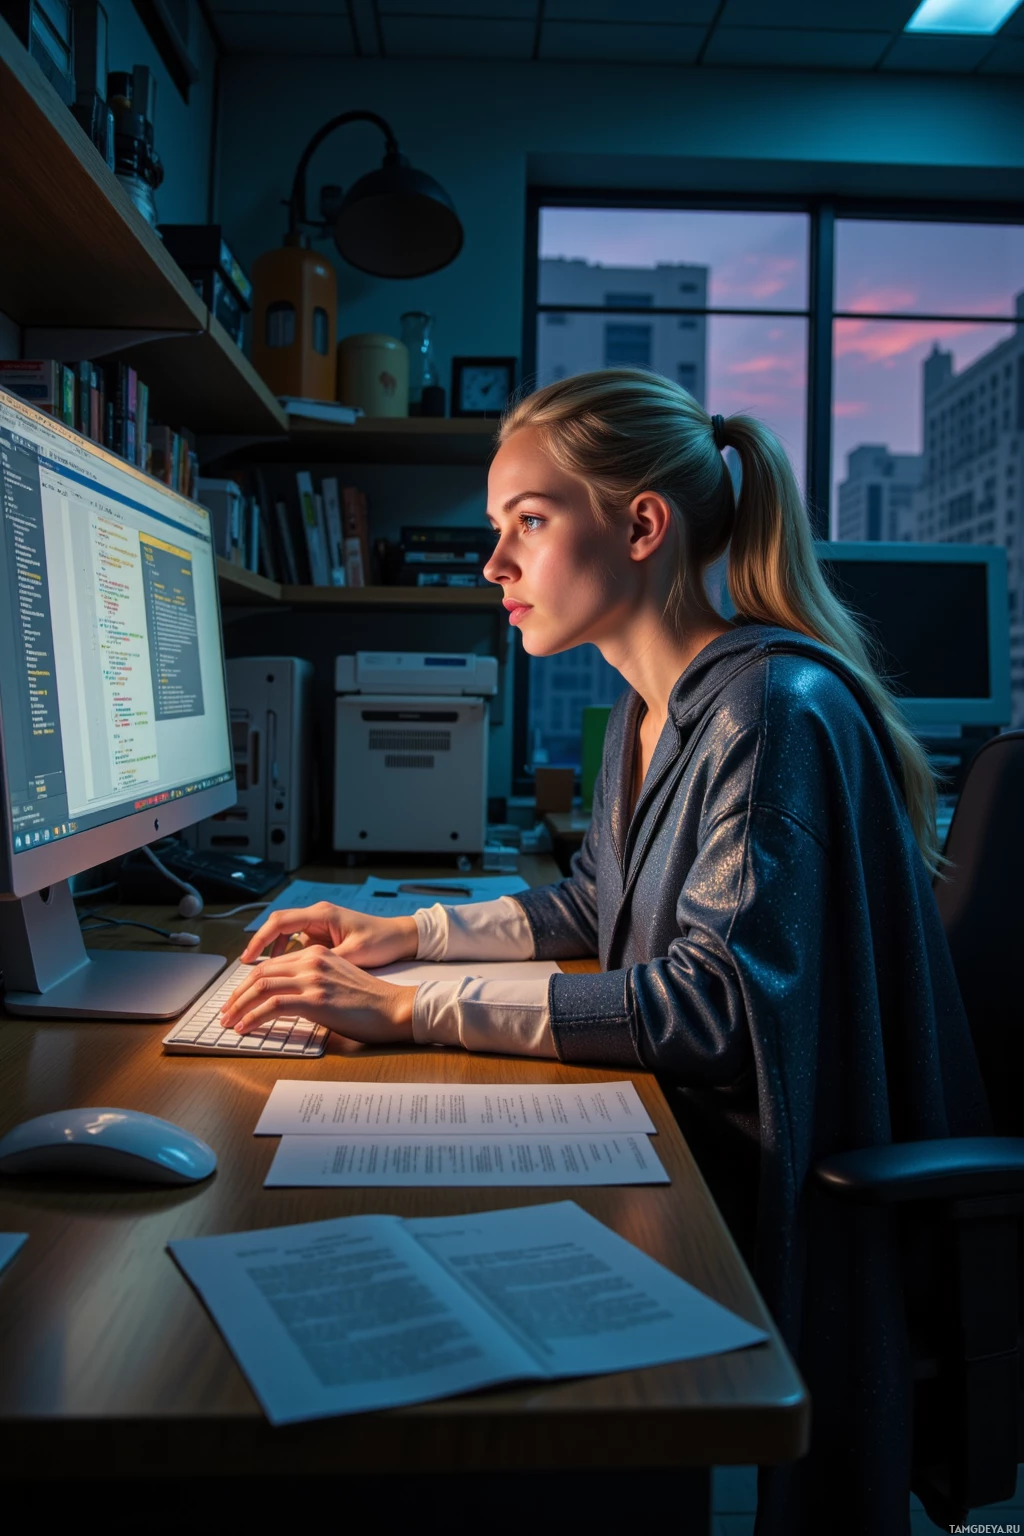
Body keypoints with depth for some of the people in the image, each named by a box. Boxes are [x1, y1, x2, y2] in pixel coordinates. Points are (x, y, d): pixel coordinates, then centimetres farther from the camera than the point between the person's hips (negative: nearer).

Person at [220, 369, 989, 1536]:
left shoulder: (773, 710, -23)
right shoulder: (649, 708, 6)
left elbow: (716, 1002, -29)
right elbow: (596, 906, 17)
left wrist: (408, 1009, -29)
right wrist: (406, 934, 5)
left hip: (810, 1196, -8)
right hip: (689, 1132, 8)